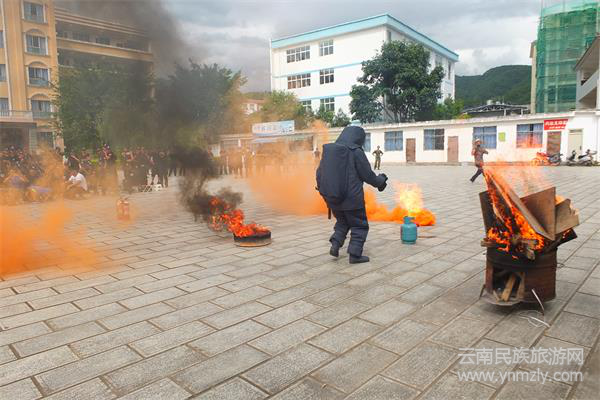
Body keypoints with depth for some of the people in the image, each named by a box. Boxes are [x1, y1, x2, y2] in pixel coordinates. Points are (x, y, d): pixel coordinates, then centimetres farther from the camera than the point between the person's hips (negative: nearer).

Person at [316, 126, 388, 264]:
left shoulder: (328, 150, 3)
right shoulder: (356, 152, -12)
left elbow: (319, 173, 9)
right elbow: (368, 175, -8)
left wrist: (323, 189, 25)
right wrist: (380, 181, 12)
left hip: (332, 199, 6)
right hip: (352, 198, -5)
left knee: (342, 221, 26)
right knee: (359, 225, 11)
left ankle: (335, 245, 12)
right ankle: (355, 255, 10)